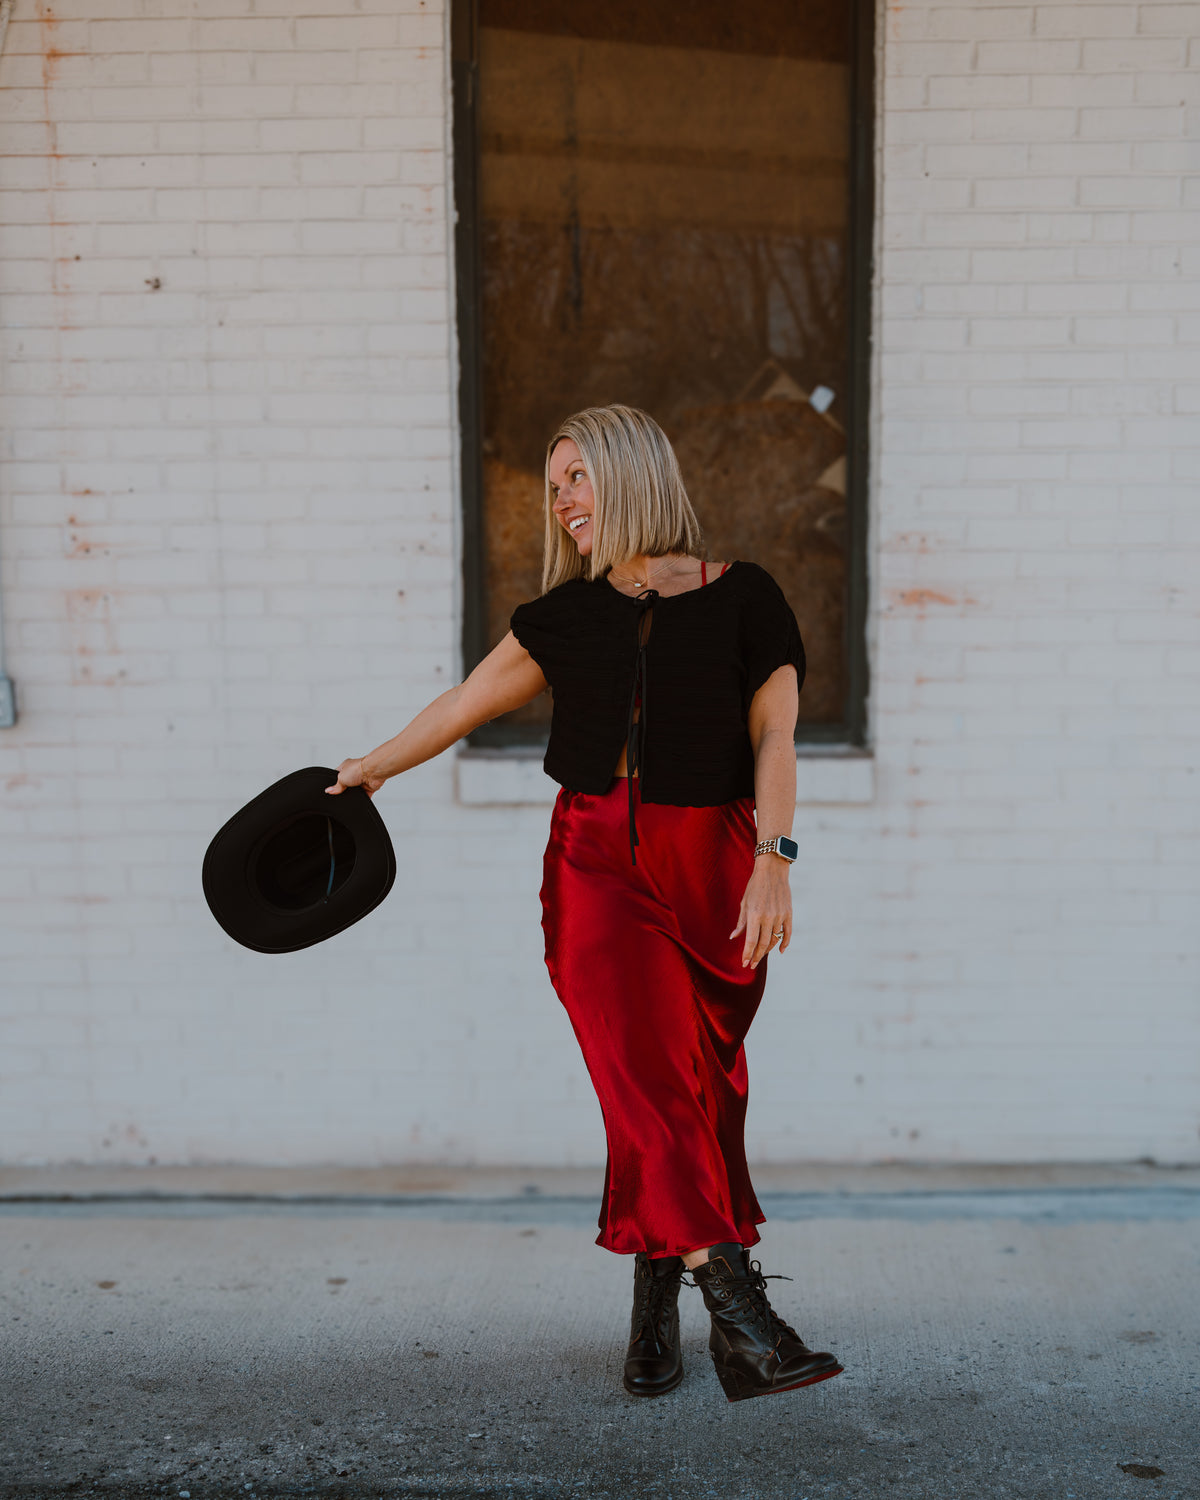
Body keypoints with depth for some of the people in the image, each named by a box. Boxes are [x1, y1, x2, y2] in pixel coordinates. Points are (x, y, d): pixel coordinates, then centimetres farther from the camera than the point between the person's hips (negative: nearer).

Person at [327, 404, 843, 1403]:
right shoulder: (568, 616, 13)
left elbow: (774, 738, 1)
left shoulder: (744, 598, 5)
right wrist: (371, 768, 34)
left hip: (711, 864, -1)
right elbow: (468, 703, 24)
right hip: (598, 864, 1)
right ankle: (743, 1316, -12)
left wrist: (771, 861, -11)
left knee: (700, 1090, 0)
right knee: (649, 1079, -13)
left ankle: (657, 1304, 17)